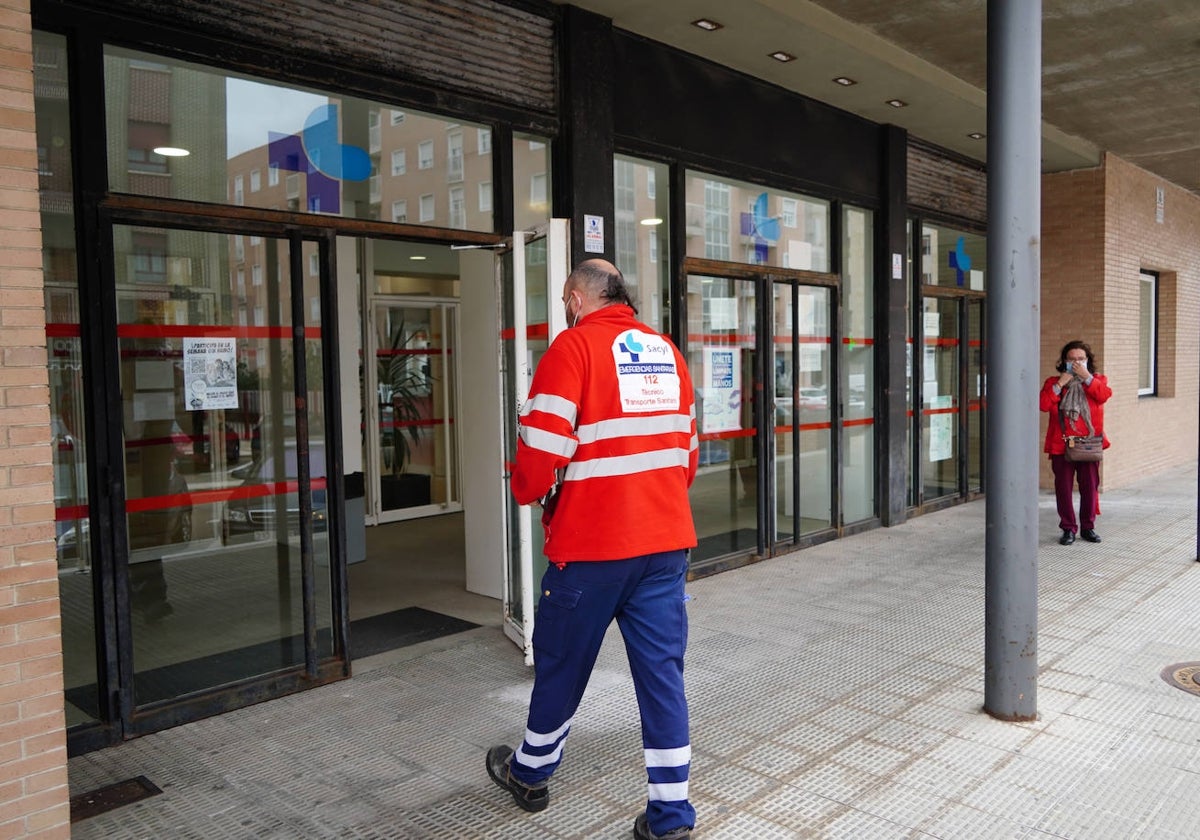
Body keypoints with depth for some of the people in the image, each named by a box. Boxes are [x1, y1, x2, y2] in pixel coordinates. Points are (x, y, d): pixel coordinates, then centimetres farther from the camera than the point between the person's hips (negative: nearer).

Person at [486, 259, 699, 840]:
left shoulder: (574, 345, -9)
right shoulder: (666, 350, 9)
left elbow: (542, 447, -15)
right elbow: (687, 449, 13)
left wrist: (527, 490, 5)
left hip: (591, 543, -5)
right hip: (667, 540, 5)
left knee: (561, 663, 15)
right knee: (662, 671, 10)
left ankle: (530, 773, 37)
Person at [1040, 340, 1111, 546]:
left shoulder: (1097, 379, 11)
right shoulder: (1053, 382, 9)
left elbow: (1103, 396, -12)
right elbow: (1044, 404, -8)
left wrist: (1086, 376, -13)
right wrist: (1060, 384, -11)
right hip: (1061, 444, 0)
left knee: (1090, 486, 5)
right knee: (1063, 488, 2)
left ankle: (1088, 527, 19)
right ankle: (1068, 528, 12)